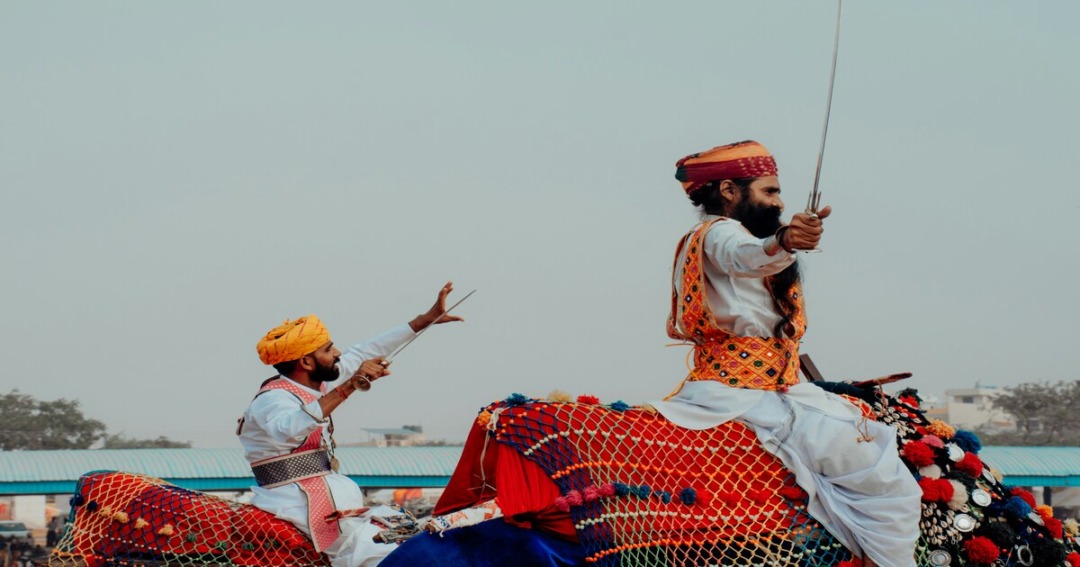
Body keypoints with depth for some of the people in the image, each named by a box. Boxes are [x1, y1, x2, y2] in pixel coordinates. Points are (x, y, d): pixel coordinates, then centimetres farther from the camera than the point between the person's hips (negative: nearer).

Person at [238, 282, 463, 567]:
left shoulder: (311, 386, 10)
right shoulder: (272, 399, -18)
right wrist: (349, 387, -50)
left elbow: (362, 354, 18)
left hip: (334, 498, 10)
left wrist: (426, 319, 21)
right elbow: (289, 430, -42)